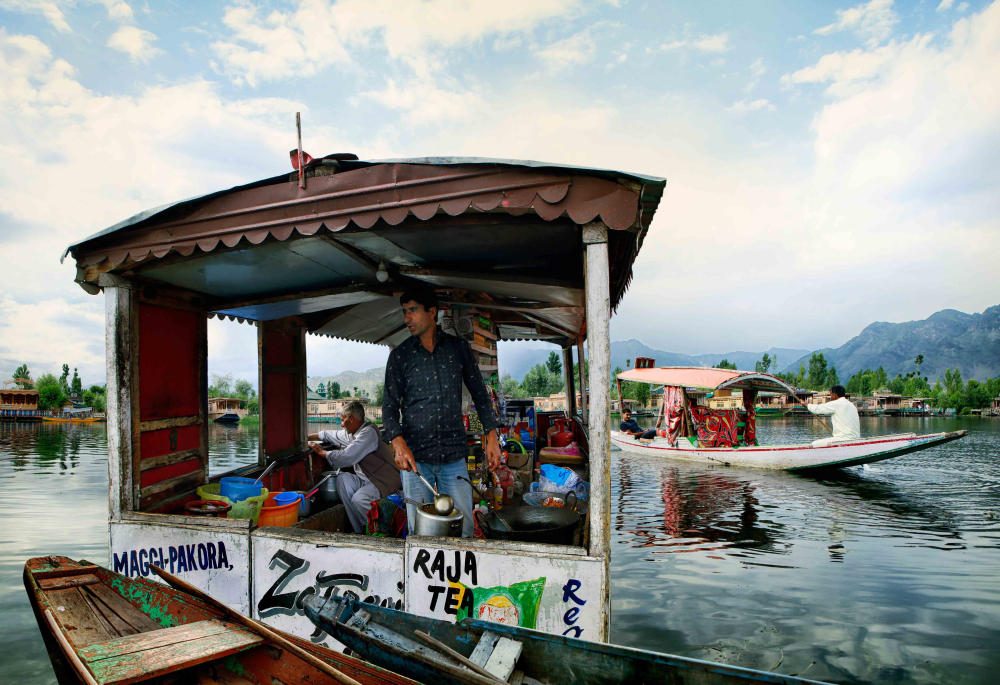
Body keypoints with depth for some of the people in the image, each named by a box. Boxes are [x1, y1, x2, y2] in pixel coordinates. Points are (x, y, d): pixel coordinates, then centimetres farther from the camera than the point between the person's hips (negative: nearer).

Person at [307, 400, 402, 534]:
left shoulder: (369, 432, -17)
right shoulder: (351, 433, 13)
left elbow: (346, 458, -22)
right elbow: (329, 435, 30)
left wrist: (321, 452, -8)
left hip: (385, 483, -9)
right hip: (366, 480, 9)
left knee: (359, 499, -30)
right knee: (343, 479, -9)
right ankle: (360, 531, -10)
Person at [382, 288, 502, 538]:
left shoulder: (459, 349, 6)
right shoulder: (400, 355, 5)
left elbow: (480, 394, 11)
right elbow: (390, 405, 3)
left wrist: (492, 438, 4)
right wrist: (399, 444, -14)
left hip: (454, 454, 0)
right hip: (415, 456, 0)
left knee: (463, 529, 3)